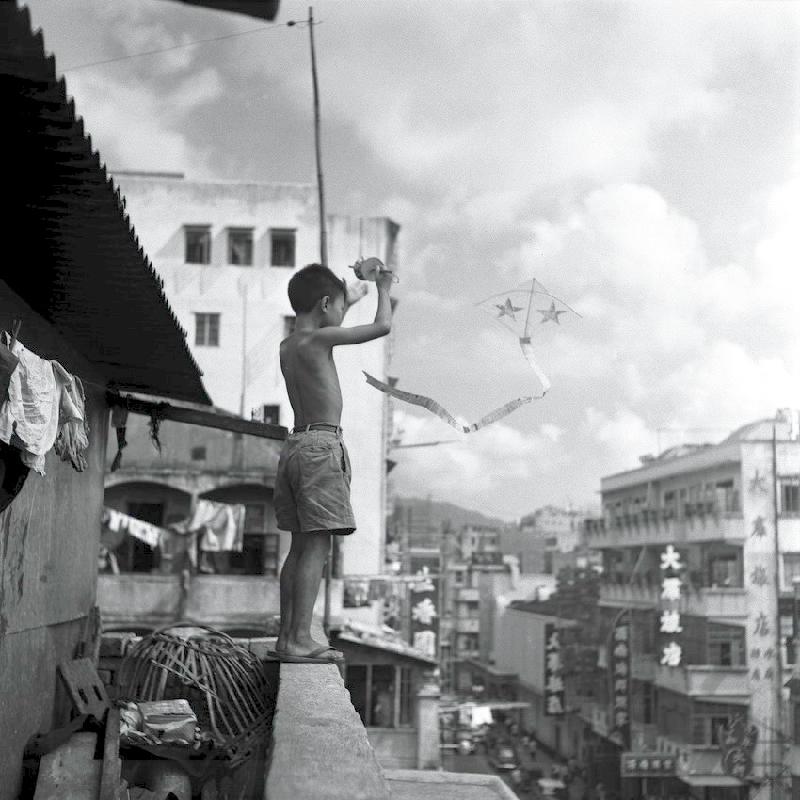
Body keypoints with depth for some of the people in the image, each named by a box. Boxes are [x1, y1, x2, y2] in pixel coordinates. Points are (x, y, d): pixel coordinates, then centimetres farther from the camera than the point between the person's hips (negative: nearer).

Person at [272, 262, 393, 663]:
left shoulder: (287, 345, 14)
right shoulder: (319, 339, -11)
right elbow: (382, 326, -13)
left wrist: (361, 283, 37)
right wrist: (384, 289, 6)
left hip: (294, 445, 9)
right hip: (321, 445, -9)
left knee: (301, 546, 12)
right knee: (317, 545, -8)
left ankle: (287, 636, 15)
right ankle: (299, 640, -10)